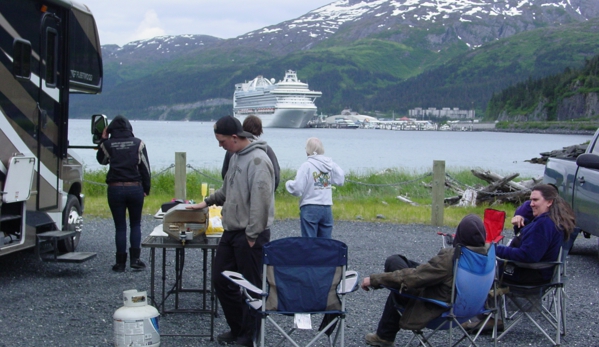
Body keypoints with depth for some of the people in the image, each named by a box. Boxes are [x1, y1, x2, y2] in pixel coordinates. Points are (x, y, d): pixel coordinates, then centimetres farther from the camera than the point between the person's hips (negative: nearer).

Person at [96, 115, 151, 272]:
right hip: (135, 188, 1)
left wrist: (103, 140, 19)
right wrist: (146, 188, 8)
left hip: (115, 189, 0)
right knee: (136, 224, 14)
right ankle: (135, 259, 5)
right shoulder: (138, 143, 1)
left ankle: (121, 262, 8)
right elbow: (145, 168, 1)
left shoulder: (108, 144, -1)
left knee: (120, 226, 7)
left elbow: (101, 160, 19)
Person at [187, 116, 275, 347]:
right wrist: (208, 202, 21)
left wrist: (252, 236, -24)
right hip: (231, 232, 10)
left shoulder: (257, 160, -19)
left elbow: (260, 201, -25)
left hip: (250, 236, -10)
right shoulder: (236, 157, 12)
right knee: (220, 280, 15)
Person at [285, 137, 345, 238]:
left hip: (310, 209, -4)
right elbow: (340, 180, 9)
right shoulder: (330, 164, 1)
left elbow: (297, 189, -13)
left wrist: (288, 183, 6)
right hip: (327, 209, 4)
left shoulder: (307, 165, -12)